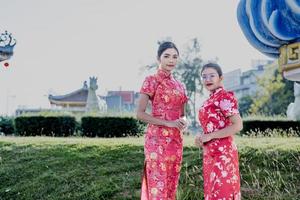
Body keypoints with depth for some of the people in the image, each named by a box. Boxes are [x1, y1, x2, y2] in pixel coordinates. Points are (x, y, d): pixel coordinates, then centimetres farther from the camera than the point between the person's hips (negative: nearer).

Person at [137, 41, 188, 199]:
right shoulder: (151, 81, -5)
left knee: (172, 184, 10)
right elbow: (140, 114, -12)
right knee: (158, 184, -6)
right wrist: (168, 123, -18)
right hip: (157, 139, -7)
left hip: (176, 140, 7)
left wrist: (183, 122, -3)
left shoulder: (179, 85, 14)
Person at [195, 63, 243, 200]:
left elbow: (238, 126, -19)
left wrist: (209, 136, -17)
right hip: (210, 153, 9)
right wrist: (201, 137, 1)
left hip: (222, 153, -9)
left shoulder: (225, 97, -11)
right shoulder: (210, 100, 13)